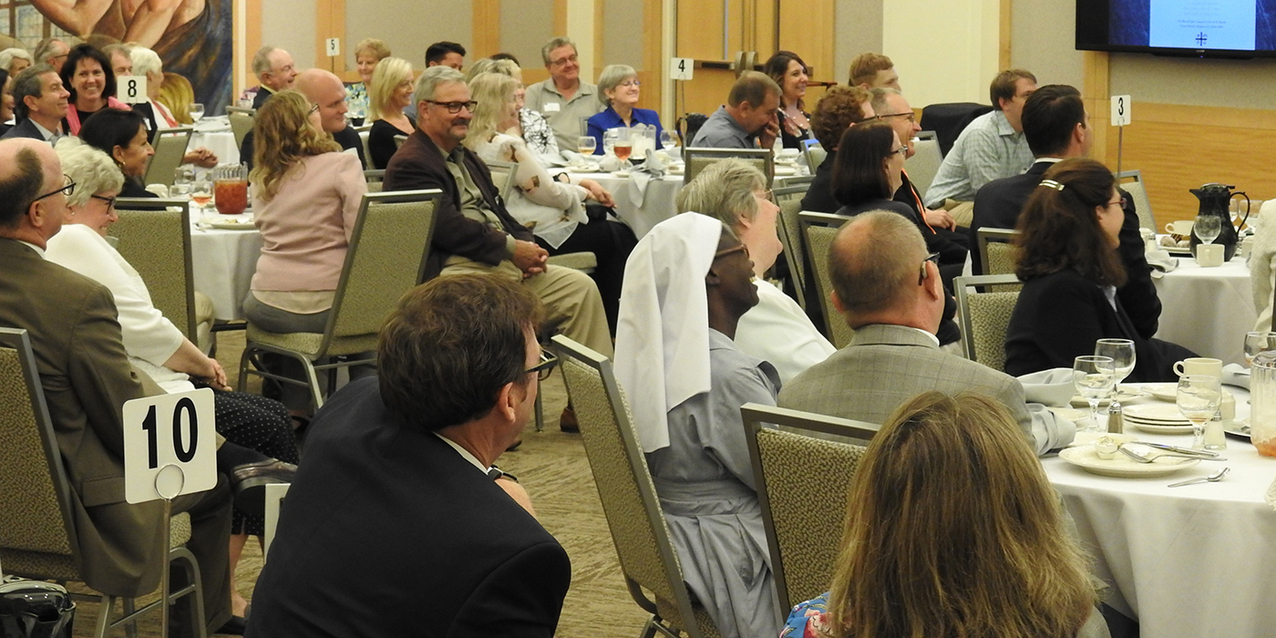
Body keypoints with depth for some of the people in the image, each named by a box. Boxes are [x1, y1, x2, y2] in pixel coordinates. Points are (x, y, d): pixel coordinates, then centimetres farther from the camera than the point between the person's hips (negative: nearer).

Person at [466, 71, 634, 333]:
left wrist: (583, 182, 11)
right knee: (619, 237, 6)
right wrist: (583, 192, 3)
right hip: (539, 238, -10)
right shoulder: (505, 146, -21)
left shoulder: (475, 144, 10)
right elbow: (548, 193, -16)